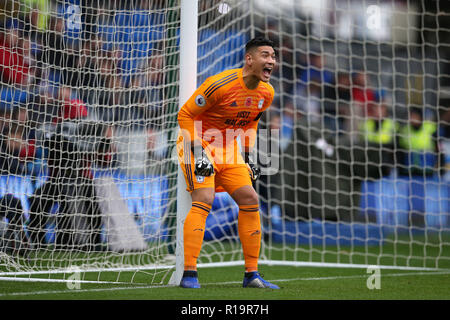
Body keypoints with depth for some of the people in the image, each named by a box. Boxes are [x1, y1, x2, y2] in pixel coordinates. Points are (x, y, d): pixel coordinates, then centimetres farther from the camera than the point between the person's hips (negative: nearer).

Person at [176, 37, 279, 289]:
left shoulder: (266, 93, -1)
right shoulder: (221, 85, -24)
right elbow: (185, 114, -17)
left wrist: (248, 156, 10)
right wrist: (198, 151, -22)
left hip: (229, 149, 7)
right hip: (199, 145, -7)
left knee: (250, 199, -1)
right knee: (204, 200, -22)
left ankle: (252, 274, 7)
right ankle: (189, 273, -20)